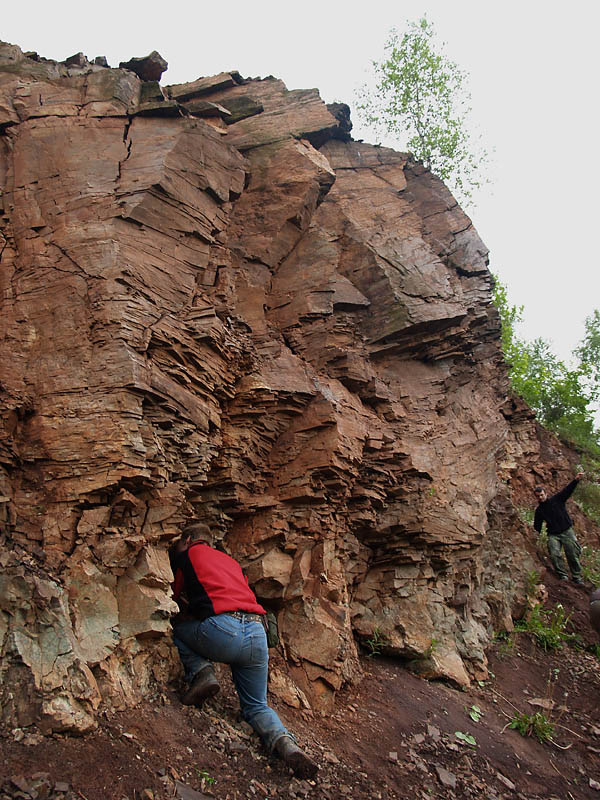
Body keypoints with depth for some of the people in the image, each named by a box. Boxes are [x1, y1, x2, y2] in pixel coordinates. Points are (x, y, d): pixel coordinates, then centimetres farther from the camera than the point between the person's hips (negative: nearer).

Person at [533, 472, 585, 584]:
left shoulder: (556, 499, 2)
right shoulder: (539, 510, 8)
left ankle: (577, 577, 10)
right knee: (554, 554, -18)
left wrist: (576, 480, -23)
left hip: (567, 531, -2)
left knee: (573, 554, -4)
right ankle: (563, 575, -6)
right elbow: (537, 527, 14)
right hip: (553, 535, 2)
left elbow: (567, 490, -9)